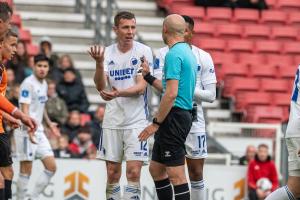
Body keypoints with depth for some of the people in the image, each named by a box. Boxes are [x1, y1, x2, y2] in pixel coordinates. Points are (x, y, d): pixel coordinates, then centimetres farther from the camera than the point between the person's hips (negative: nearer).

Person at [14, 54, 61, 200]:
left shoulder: (43, 83, 14)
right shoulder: (28, 84, -13)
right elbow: (24, 110, -20)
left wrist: (49, 124, 34)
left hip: (39, 131, 9)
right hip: (26, 132, -9)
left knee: (51, 167, 4)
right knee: (26, 170, -6)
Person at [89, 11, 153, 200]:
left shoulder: (144, 51, -6)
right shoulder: (108, 53, 3)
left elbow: (141, 87, -13)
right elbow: (101, 86, -8)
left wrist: (119, 93, -31)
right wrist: (99, 63, -26)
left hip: (136, 121, -3)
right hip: (112, 120, 3)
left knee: (133, 172, -9)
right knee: (112, 173, 7)